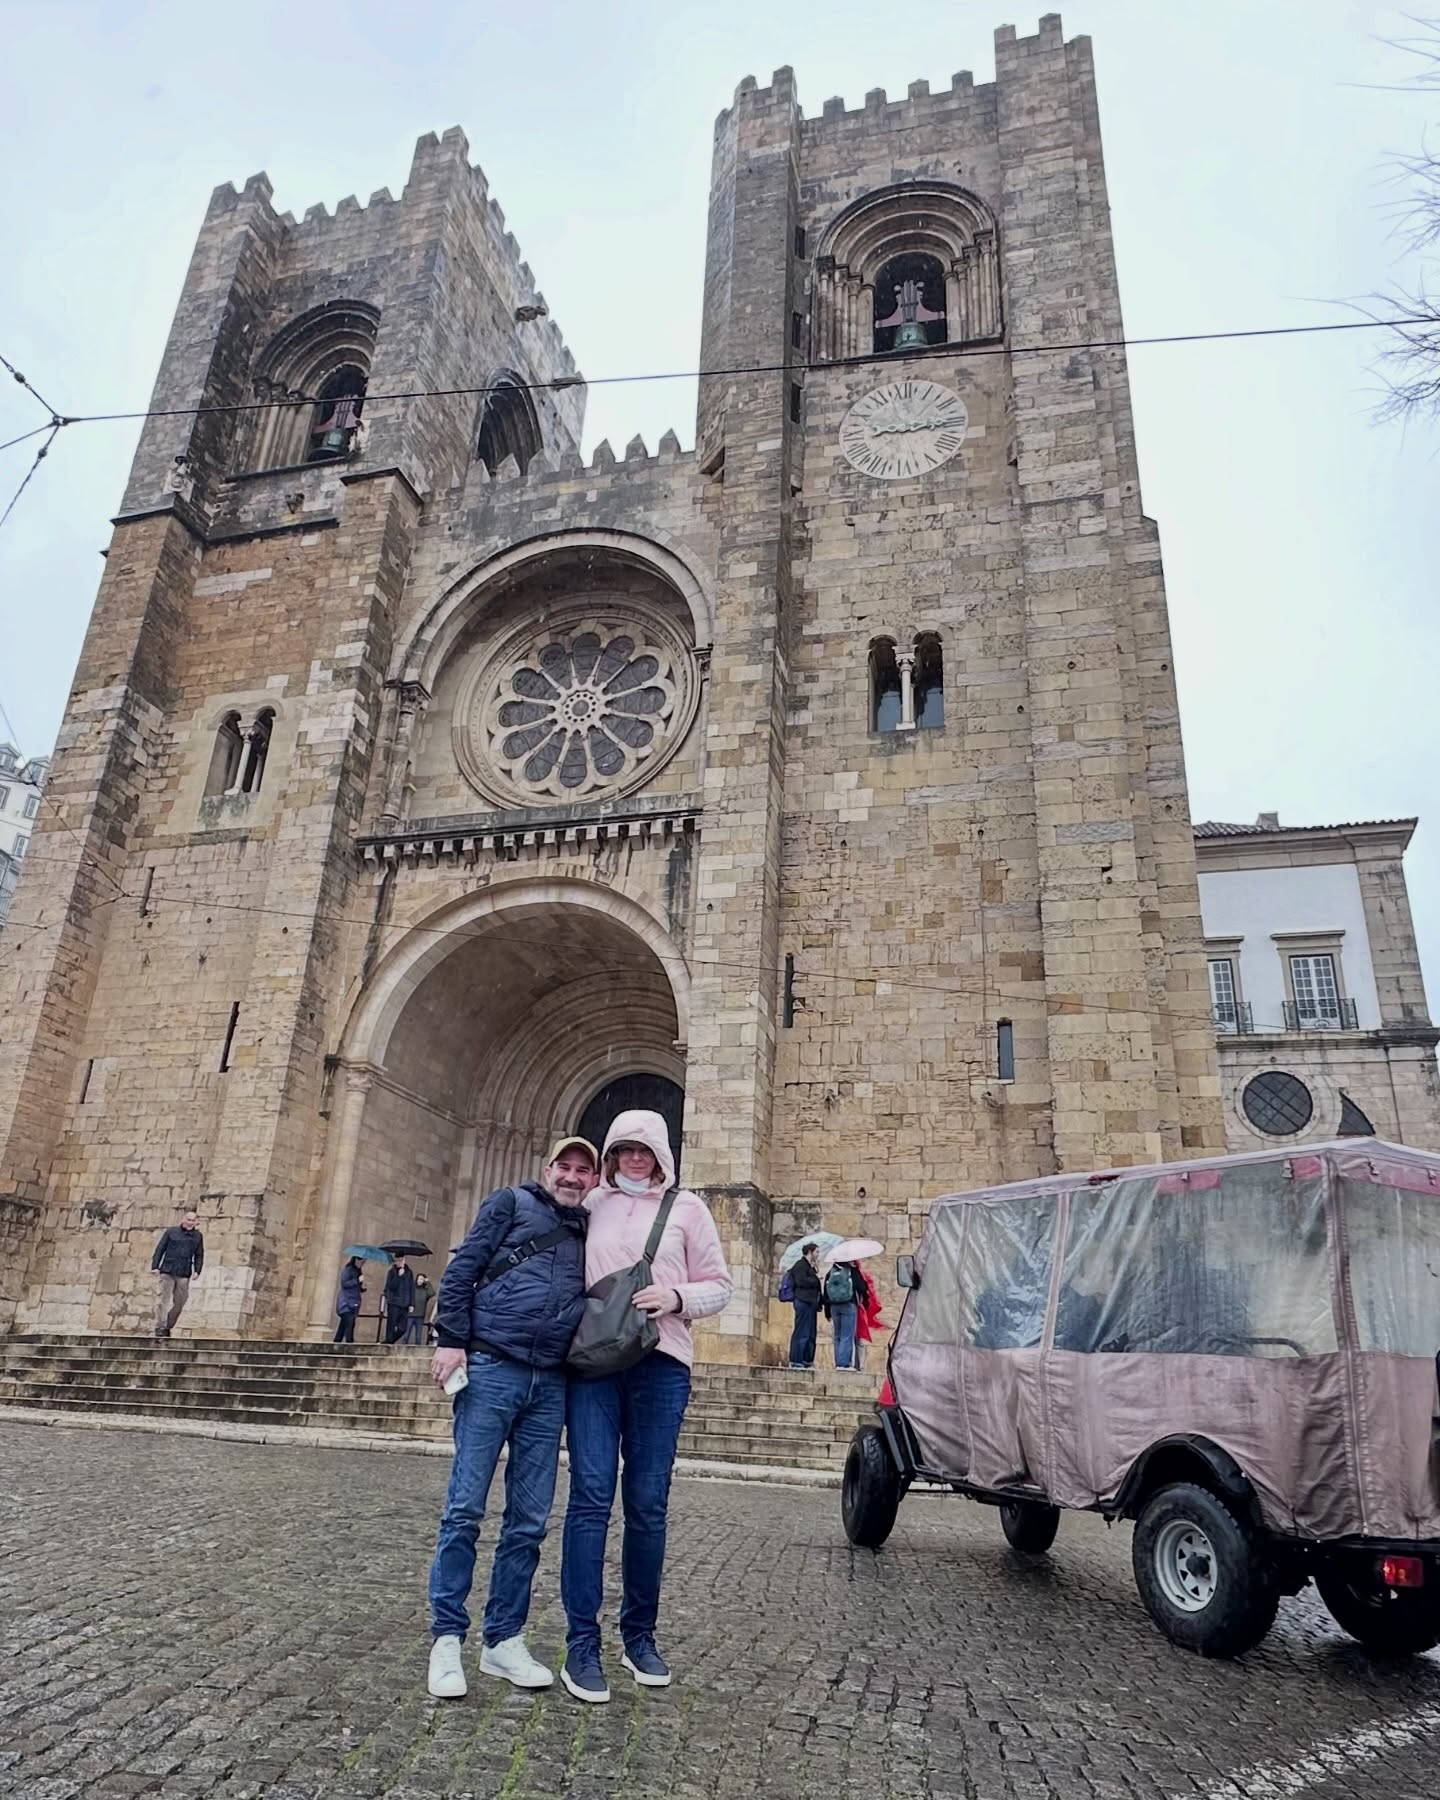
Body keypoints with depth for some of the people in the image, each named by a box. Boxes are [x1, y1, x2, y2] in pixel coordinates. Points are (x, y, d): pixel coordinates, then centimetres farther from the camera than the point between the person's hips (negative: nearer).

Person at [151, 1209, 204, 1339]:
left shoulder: (198, 1236, 10)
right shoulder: (171, 1231, 3)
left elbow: (199, 1255, 12)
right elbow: (160, 1249, 4)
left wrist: (196, 1271, 2)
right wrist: (155, 1266, -3)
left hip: (184, 1275, 3)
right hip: (167, 1272, -2)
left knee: (179, 1302, 4)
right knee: (164, 1299, -6)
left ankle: (168, 1327, 16)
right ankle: (160, 1327, -2)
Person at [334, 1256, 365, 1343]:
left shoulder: (357, 1271, 19)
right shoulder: (348, 1270, -5)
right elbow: (344, 1283, -17)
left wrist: (363, 1287, 4)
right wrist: (358, 1280, -18)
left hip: (353, 1303, 8)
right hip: (346, 1302, -8)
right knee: (349, 1325, -18)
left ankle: (337, 1343, 11)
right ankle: (349, 1342, -24)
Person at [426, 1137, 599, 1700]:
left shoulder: (592, 1233, 17)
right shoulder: (512, 1203, 5)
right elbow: (462, 1268, -1)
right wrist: (451, 1339, -10)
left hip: (551, 1386, 5)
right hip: (491, 1369, -4)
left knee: (529, 1522, 8)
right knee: (465, 1509, -1)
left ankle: (504, 1641, 20)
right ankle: (446, 1639, 10)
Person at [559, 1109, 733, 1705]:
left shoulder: (686, 1207, 9)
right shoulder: (591, 1204, 12)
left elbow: (718, 1285, 9)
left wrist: (676, 1297, -10)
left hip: (660, 1364, 0)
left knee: (648, 1504, 5)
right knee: (591, 1496, -5)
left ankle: (639, 1634, 22)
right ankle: (581, 1644, 4)